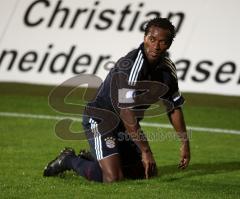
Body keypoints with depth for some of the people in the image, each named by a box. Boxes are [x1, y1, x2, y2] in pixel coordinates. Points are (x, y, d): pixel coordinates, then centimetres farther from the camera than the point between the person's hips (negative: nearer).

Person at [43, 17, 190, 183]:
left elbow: (175, 108, 10)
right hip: (100, 120, -9)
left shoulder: (167, 68, -3)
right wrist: (146, 151, -32)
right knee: (113, 177, -24)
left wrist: (185, 143, 6)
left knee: (149, 173, 12)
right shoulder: (131, 66, -29)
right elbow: (127, 114, -32)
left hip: (126, 126, 9)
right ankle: (70, 160, 4)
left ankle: (92, 159, 26)